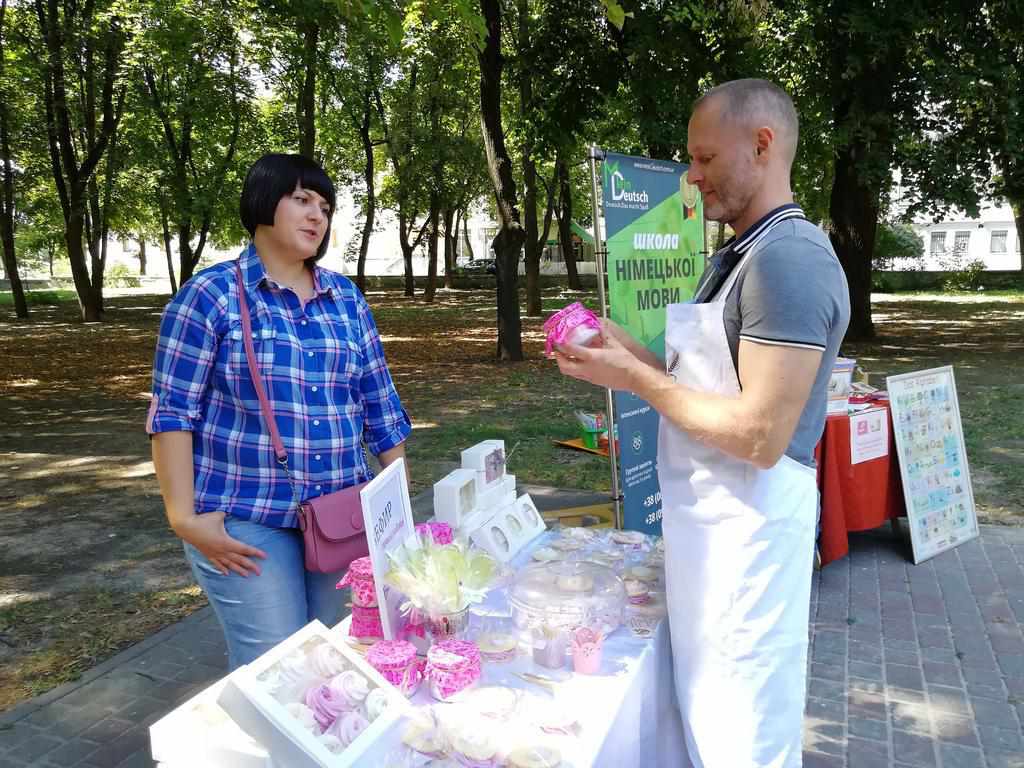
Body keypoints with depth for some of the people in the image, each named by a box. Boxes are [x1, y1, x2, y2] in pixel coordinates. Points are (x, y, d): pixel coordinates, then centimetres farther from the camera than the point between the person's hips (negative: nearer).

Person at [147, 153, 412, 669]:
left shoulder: (347, 298, 8)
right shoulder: (210, 295, -5)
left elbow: (379, 403, 11)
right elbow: (172, 411, -7)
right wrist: (185, 516, -12)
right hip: (245, 520, -4)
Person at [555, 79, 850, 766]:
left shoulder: (790, 258, -19)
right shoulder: (739, 256, 14)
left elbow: (759, 435, -24)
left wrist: (635, 378, -16)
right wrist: (626, 349, 4)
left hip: (748, 528, -9)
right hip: (710, 521, 10)